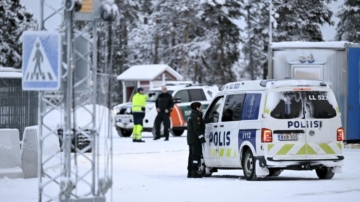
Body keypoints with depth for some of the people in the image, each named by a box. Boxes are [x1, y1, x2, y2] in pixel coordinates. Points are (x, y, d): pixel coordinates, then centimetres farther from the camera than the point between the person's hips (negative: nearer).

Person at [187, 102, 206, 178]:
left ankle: (190, 172, 13)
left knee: (192, 155, 12)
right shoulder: (196, 116, -13)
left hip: (191, 139, 10)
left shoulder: (192, 116, 20)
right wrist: (202, 138, -21)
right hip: (195, 140, -10)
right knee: (196, 154, -11)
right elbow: (197, 129, -21)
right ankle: (194, 172, -16)